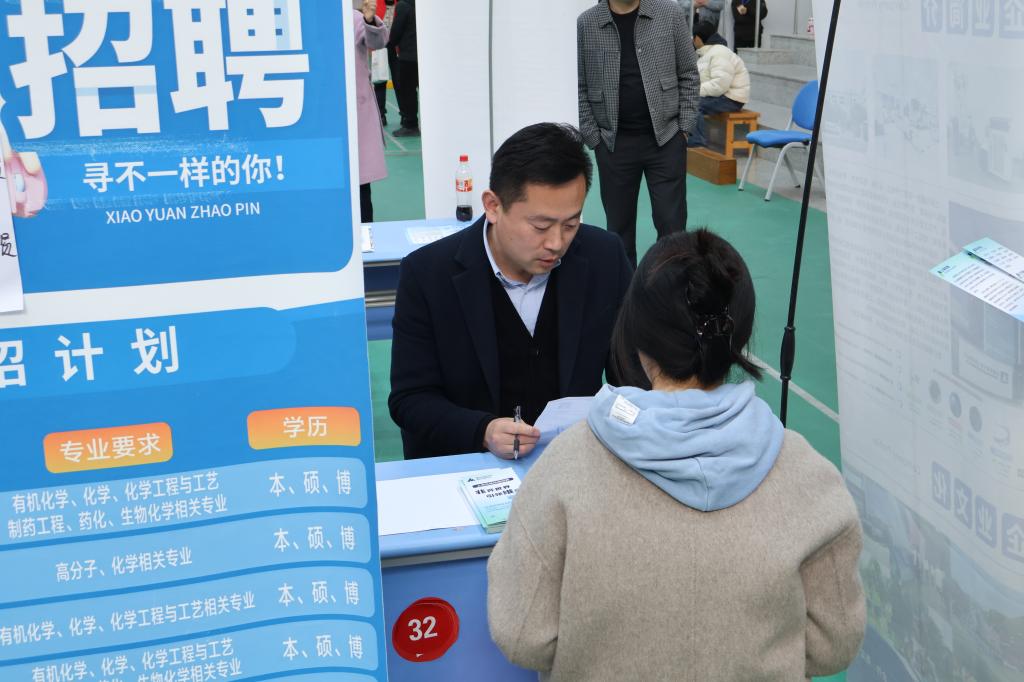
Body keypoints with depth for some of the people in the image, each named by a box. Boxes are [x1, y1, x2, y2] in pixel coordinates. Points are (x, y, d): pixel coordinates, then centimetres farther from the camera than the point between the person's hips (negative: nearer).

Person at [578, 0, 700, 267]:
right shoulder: (585, 25, -3)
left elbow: (689, 76, 4)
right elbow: (579, 89, 2)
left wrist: (684, 128, -2)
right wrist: (594, 139, -2)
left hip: (665, 138, 0)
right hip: (614, 143, 0)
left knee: (671, 224, 0)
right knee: (619, 225, 8)